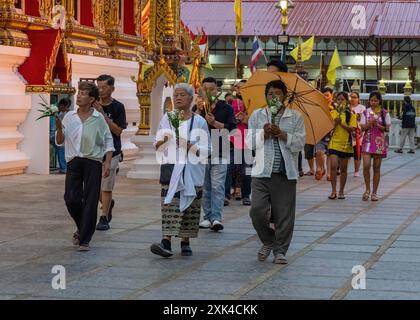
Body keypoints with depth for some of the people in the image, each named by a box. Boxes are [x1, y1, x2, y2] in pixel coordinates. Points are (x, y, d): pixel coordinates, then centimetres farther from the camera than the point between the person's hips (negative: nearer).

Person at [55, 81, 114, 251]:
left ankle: (84, 240, 1)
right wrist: (59, 128, -9)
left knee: (90, 202, -4)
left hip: (93, 162, -2)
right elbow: (59, 141, 10)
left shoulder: (98, 118, 0)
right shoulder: (69, 117, 7)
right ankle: (82, 228, 24)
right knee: (71, 198, -5)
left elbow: (108, 141, 7)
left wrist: (108, 162, -3)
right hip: (74, 161, 2)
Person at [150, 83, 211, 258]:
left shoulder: (199, 122, 4)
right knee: (170, 205, -11)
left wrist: (189, 146, -16)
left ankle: (185, 242, 14)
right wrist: (162, 141, -14)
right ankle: (166, 242, -18)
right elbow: (157, 145, 9)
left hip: (192, 172, 0)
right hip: (171, 169, 0)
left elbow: (207, 148, 0)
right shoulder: (167, 119, 10)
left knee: (189, 207, 2)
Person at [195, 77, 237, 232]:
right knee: (205, 187, 7)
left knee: (217, 186, -11)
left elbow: (231, 128, -4)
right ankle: (208, 217, 15)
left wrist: (214, 123, -16)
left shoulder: (226, 108, 5)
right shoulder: (197, 108, 11)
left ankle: (216, 218, -16)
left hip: (219, 154, -3)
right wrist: (199, 109, -12)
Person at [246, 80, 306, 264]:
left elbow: (300, 143, -1)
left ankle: (280, 250, 12)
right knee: (257, 210, -8)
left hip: (286, 173, -1)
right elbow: (249, 142, 6)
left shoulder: (295, 117, 9)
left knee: (284, 214, 0)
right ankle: (268, 242, 16)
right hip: (262, 172, 1)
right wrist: (263, 134, -11)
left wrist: (282, 134, -13)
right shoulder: (257, 115, 12)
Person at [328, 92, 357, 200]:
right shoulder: (332, 113, 5)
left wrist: (341, 123, -20)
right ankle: (333, 191, -7)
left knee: (343, 168, 7)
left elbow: (352, 129, -8)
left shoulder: (351, 114, 2)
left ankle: (341, 191, 18)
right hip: (334, 142, 0)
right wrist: (335, 123, -19)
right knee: (333, 166, -13)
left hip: (346, 143, 0)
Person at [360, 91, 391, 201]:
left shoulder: (384, 113, 4)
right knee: (366, 165, -16)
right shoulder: (366, 112, 6)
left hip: (379, 142, 0)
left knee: (376, 168, 3)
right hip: (368, 141, 0)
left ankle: (374, 192, 10)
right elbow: (362, 128, 2)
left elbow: (387, 129, 1)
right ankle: (367, 189, 2)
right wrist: (369, 124, -16)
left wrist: (378, 125, -15)